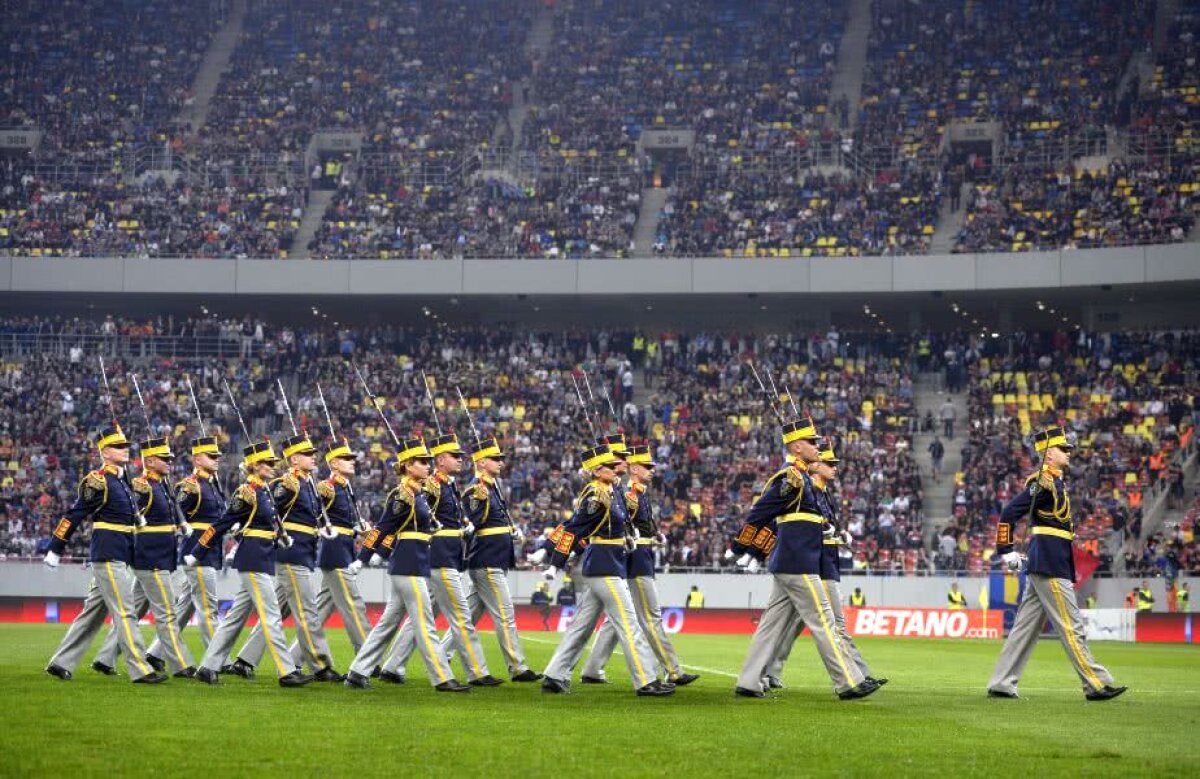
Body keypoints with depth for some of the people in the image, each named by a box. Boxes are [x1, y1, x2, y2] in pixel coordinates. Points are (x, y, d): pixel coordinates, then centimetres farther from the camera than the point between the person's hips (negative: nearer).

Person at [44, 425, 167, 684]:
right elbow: (74, 515, -11)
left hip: (119, 557, 9)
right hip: (108, 555, -9)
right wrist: (55, 550, -10)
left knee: (94, 612, 11)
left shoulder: (121, 480, 16)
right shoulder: (98, 481, -11)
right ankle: (140, 670, -10)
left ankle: (61, 663, 16)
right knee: (125, 613, -9)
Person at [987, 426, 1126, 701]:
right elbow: (1009, 513, -16)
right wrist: (1006, 552, -13)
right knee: (1071, 627, -6)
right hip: (1050, 566, -10)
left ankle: (1001, 684, 10)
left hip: (1042, 566, 10)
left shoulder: (1055, 482, 18)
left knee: (1026, 627, 9)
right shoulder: (1043, 482, -12)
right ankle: (1096, 684, -4)